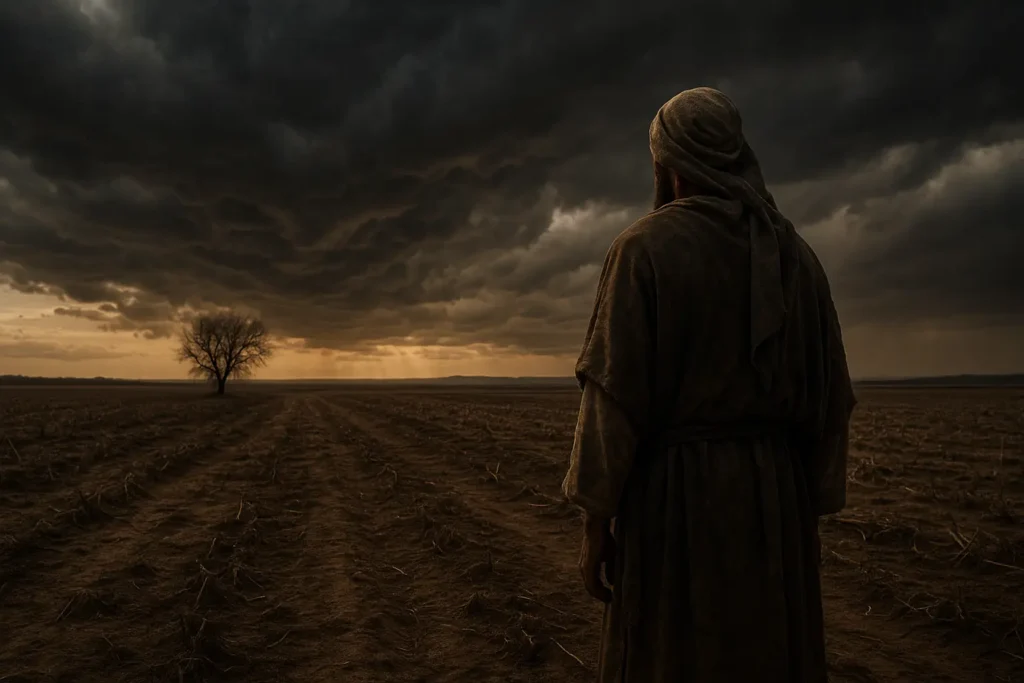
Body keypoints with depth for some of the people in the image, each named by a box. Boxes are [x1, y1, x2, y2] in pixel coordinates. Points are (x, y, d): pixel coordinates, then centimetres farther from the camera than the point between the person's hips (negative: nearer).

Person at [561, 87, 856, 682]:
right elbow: (828, 394, 7)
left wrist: (595, 521, -7)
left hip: (677, 499, -5)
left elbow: (616, 391, -15)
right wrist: (810, 513, 15)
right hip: (774, 500, 6)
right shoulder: (796, 254, 8)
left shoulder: (646, 246, -8)